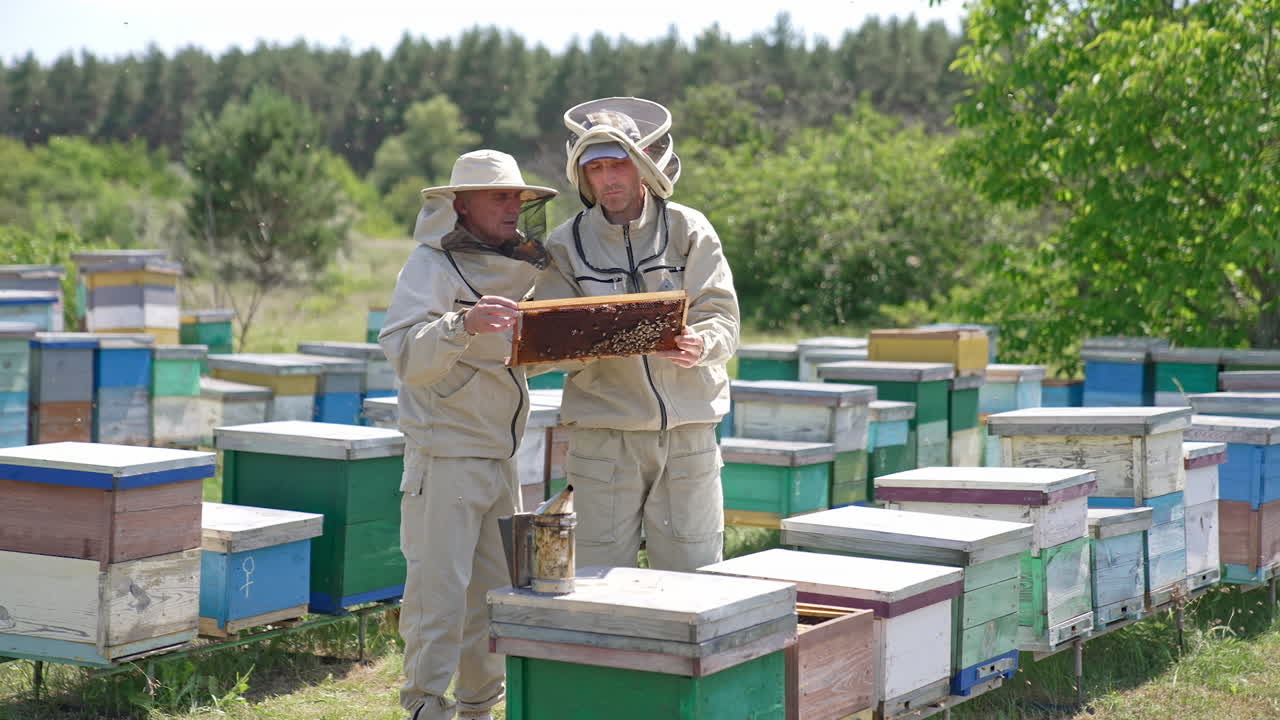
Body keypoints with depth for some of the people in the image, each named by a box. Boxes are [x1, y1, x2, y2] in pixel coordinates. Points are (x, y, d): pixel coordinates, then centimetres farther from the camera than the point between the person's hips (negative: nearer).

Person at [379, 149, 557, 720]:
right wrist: (463, 324, -38)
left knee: (496, 589, 11)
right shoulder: (432, 265, -9)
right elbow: (406, 355, -23)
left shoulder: (518, 267, 14)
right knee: (438, 588, -6)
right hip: (445, 454, -7)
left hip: (501, 458, 8)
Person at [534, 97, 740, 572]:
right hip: (603, 432, 0)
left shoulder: (689, 230, 4)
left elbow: (724, 319, -1)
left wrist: (699, 345, -24)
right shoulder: (565, 246, 4)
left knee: (695, 577, 1)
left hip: (688, 431, 0)